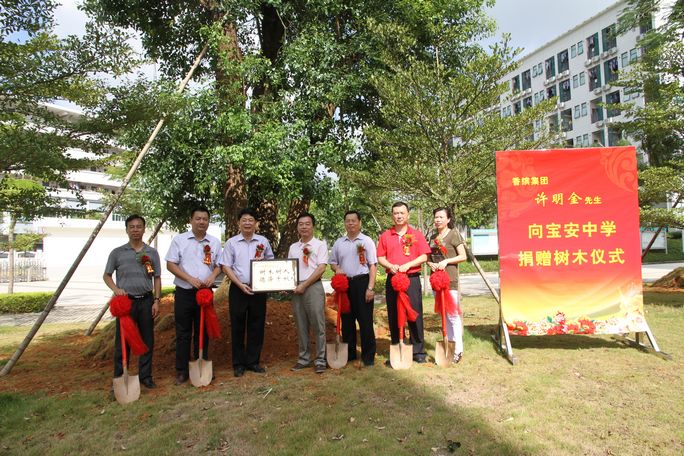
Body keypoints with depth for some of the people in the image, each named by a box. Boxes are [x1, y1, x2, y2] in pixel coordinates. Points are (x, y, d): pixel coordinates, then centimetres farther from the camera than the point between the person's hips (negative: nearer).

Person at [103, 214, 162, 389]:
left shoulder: (152, 253, 6)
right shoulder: (117, 253, 3)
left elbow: (157, 278, 8)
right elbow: (106, 275, 9)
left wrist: (156, 300, 0)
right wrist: (115, 289, -11)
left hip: (146, 301, 2)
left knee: (147, 340, 7)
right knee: (122, 341, 4)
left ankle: (145, 376, 19)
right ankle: (119, 378, 16)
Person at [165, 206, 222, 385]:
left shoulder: (215, 242, 6)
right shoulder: (179, 240, -1)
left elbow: (219, 265, 11)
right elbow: (170, 264, -5)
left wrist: (213, 276, -11)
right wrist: (190, 279, -16)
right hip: (184, 293, -2)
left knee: (203, 331, 10)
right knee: (183, 333, 4)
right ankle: (181, 370, 14)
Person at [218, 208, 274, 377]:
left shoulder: (263, 241, 6)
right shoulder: (231, 242, 1)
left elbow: (271, 262, 14)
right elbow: (226, 266, -2)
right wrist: (240, 285, -12)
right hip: (238, 289, -2)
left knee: (257, 326, 7)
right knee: (238, 327, 5)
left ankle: (253, 361, 21)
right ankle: (239, 364, 17)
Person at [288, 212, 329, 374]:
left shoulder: (320, 244, 0)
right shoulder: (293, 247, 15)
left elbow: (321, 268, -8)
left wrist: (305, 285, -13)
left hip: (313, 287, -5)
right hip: (296, 289, 5)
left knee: (318, 325, -2)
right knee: (301, 326, 11)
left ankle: (320, 360, 7)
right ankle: (304, 358, 21)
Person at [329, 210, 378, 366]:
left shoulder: (367, 241, 0)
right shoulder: (338, 243, 12)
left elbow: (373, 266, -3)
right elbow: (333, 263, 18)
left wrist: (370, 288, -11)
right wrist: (336, 269, -6)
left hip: (362, 282, -4)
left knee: (365, 320, 0)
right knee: (347, 320, 11)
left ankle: (368, 355, 11)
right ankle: (349, 353, 23)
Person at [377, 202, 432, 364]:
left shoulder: (417, 234, 5)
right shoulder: (385, 236, 9)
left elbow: (424, 256, 0)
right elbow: (380, 258, 8)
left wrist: (407, 265, -13)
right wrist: (390, 266, -12)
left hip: (412, 278, -2)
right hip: (392, 279, 2)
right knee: (393, 316, 6)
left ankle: (419, 351, 10)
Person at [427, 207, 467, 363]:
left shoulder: (454, 234, -4)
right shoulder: (433, 237, 13)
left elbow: (463, 256, -8)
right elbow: (428, 257, 17)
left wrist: (446, 261, -19)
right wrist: (431, 264, -4)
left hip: (451, 280, -7)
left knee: (453, 315, -6)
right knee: (443, 315, 13)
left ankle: (458, 350, 1)